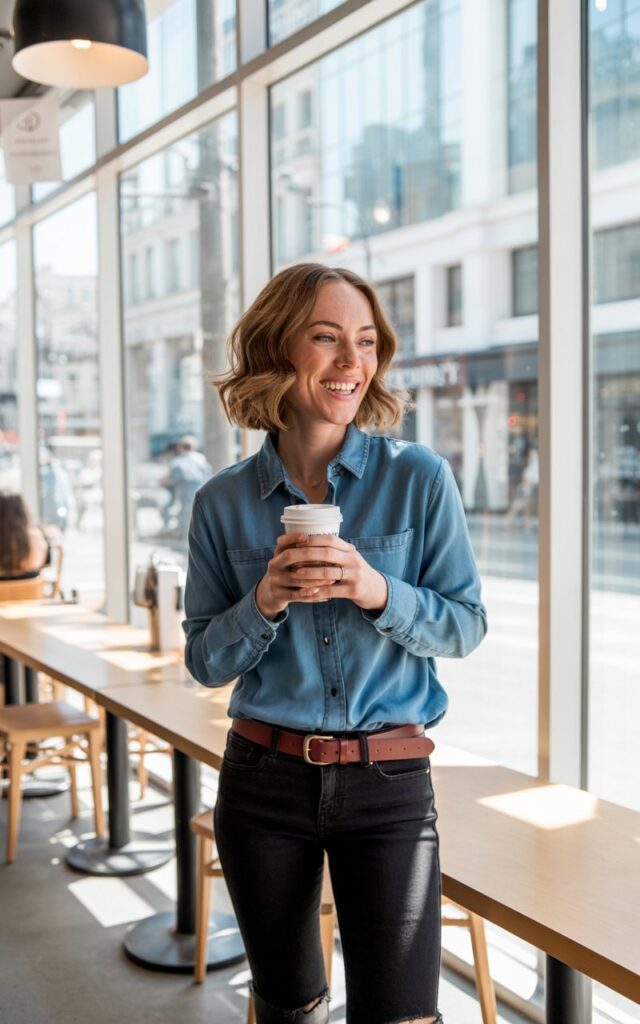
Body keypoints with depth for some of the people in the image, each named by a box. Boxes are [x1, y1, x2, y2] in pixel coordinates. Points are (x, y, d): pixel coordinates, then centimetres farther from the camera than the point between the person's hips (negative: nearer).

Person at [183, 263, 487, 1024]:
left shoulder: (419, 478, -6)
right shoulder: (224, 504, -2)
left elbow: (465, 627, -2)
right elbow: (205, 661, 2)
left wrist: (378, 592, -21)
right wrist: (265, 602, -17)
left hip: (388, 784, -1)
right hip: (264, 781, 2)